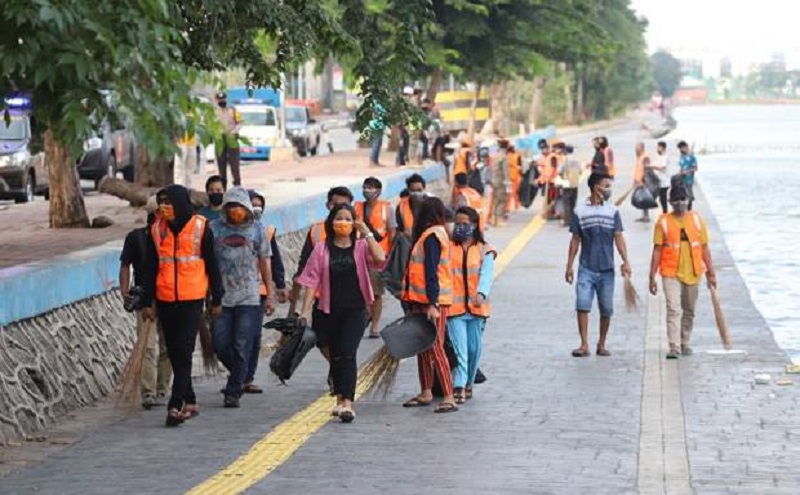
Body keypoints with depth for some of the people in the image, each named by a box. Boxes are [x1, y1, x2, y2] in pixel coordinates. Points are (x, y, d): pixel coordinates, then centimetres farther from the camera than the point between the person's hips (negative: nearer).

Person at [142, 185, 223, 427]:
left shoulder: (200, 227, -2)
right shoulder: (157, 229, 6)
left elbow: (212, 264, 4)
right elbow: (150, 268, 11)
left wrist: (216, 299, 5)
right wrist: (147, 302, 8)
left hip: (192, 300, -4)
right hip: (165, 300, 4)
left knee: (183, 352, -11)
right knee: (174, 353, 9)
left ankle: (175, 405, -15)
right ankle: (189, 401, 21)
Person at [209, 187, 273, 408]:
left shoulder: (257, 230, 5)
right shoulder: (214, 228, 2)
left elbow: (265, 263, 11)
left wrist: (269, 295, 11)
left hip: (248, 298, -1)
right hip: (220, 297, 1)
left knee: (242, 347, -6)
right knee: (221, 345, 0)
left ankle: (233, 392, 2)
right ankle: (240, 376, 27)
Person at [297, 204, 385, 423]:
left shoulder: (361, 247, 2)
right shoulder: (322, 249, 5)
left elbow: (380, 258, -18)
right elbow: (312, 281, 3)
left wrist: (367, 233, -15)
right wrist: (305, 311, -4)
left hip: (354, 310, -2)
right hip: (329, 311, 2)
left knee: (347, 354, -15)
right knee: (335, 356, 12)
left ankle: (348, 403, -22)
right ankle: (340, 400, 27)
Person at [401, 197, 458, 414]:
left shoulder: (431, 236, -13)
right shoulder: (434, 234, 15)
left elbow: (431, 272, -19)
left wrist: (432, 304, -25)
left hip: (432, 300, -10)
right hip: (424, 300, 10)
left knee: (435, 347, -12)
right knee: (423, 347, 15)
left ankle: (449, 397, -14)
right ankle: (426, 393, 24)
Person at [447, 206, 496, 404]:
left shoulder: (484, 251, 4)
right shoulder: (448, 248, 5)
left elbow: (486, 275, -10)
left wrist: (481, 294, -30)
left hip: (476, 307, 1)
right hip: (454, 306, -1)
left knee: (474, 348, 10)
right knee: (459, 349, -9)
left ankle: (468, 383, 28)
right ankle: (459, 387, -14)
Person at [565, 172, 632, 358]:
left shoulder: (612, 210, 5)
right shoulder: (580, 211, 2)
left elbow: (618, 237, 1)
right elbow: (575, 240, 6)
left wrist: (625, 261, -11)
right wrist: (569, 266, 4)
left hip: (606, 269, 2)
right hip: (586, 269, -1)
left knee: (606, 310, 5)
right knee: (582, 305, -13)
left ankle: (601, 345, 17)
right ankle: (584, 345, -10)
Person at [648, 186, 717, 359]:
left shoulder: (696, 220, 4)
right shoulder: (663, 222, -2)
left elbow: (704, 248, 9)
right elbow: (657, 250, -1)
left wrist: (711, 273, 6)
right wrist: (652, 277, -4)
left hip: (692, 273, 3)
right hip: (671, 273, -3)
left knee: (689, 311, 13)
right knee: (673, 309, -14)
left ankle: (685, 343, 28)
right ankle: (674, 347, -17)